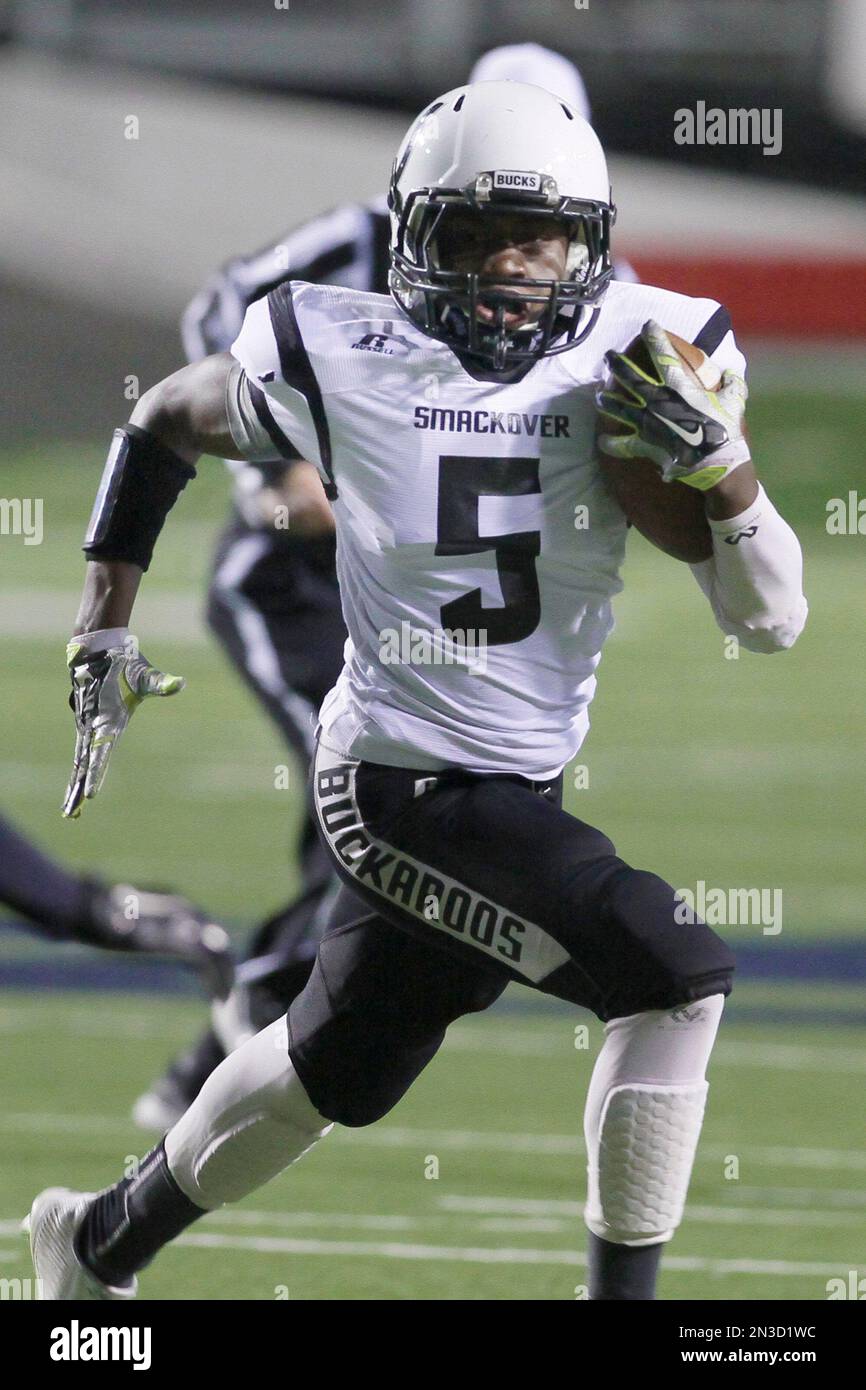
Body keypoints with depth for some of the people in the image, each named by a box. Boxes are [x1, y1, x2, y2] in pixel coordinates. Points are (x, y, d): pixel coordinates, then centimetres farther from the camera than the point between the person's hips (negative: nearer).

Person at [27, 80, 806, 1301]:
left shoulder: (640, 357, -6)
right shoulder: (340, 359, -12)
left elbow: (769, 620, -7)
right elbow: (162, 427, 9)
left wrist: (721, 466, -25)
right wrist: (104, 629, 6)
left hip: (521, 786, 5)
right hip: (410, 779, -5)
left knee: (338, 1070, 22)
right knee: (677, 979, -18)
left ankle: (102, 1244, 44)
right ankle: (626, 1291, -9)